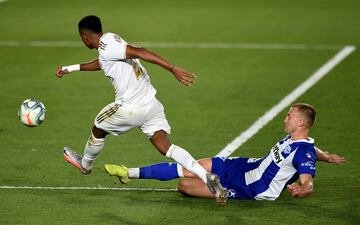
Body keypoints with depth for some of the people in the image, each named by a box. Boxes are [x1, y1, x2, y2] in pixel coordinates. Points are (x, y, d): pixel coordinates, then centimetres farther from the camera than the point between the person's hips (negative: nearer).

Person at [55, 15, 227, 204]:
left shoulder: (106, 48, -15)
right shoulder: (110, 39, 13)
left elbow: (138, 52, -27)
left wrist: (173, 69, -34)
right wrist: (70, 68, 40)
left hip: (131, 108, -8)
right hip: (151, 104, 8)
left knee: (98, 130, 20)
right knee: (165, 147, -2)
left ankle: (85, 164, 45)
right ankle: (206, 176, -20)